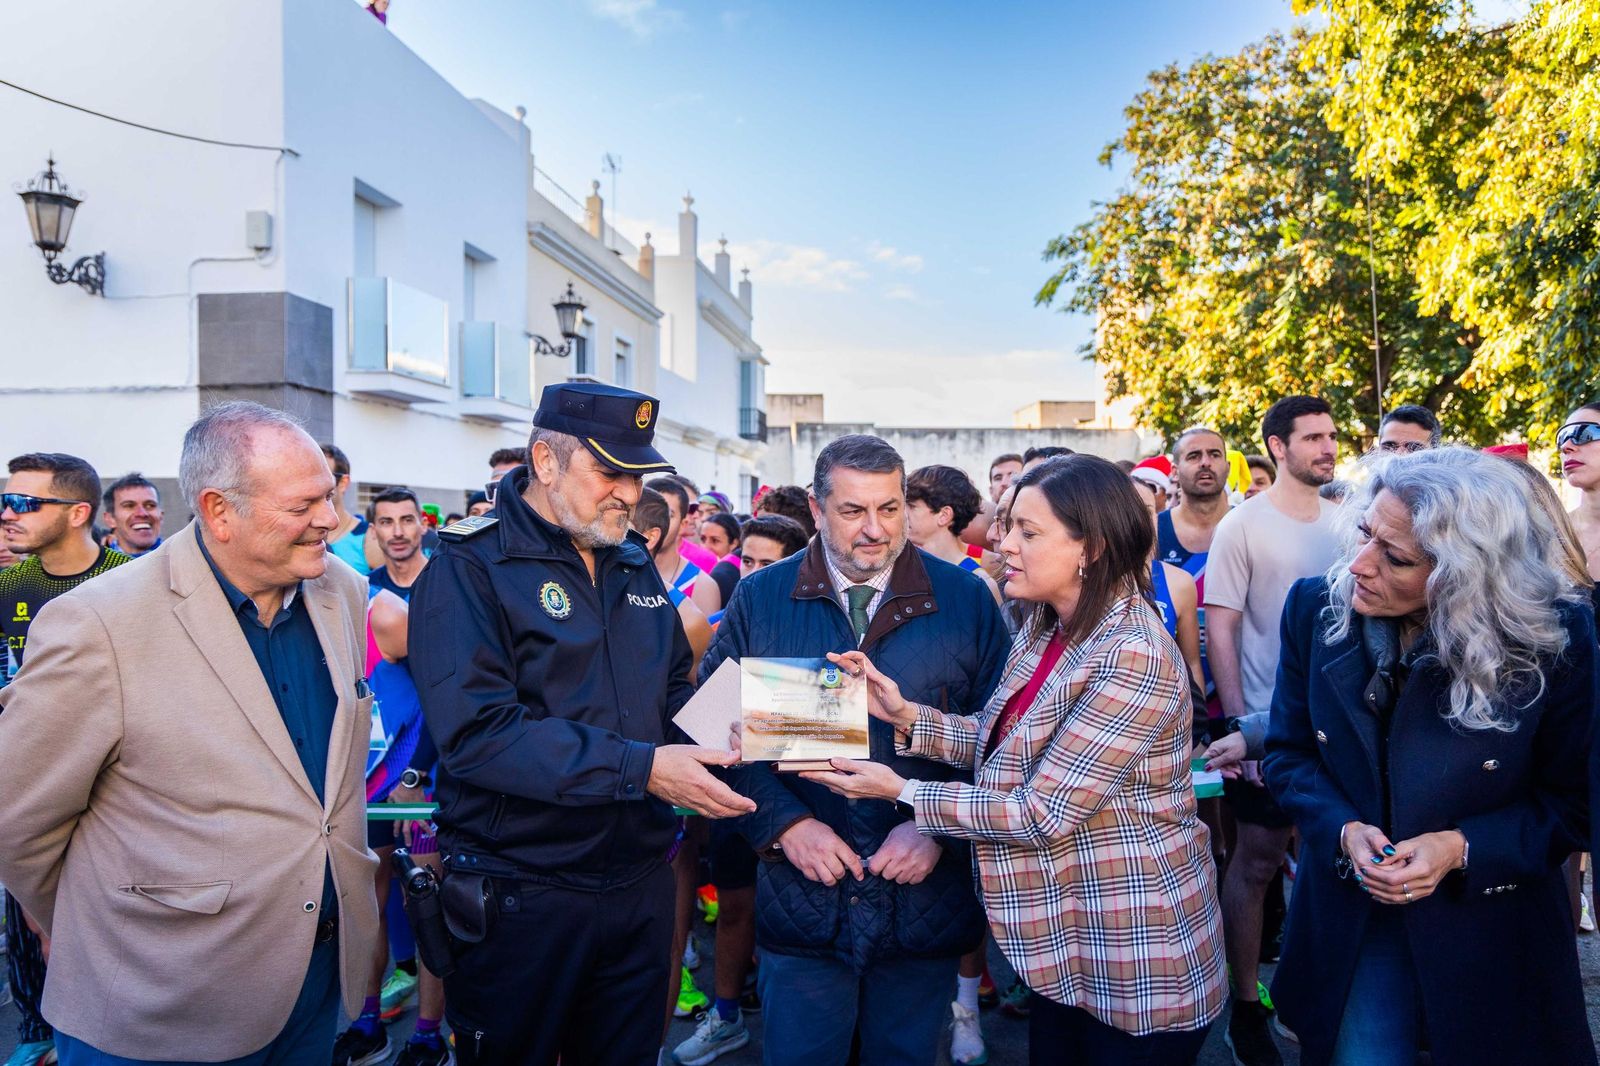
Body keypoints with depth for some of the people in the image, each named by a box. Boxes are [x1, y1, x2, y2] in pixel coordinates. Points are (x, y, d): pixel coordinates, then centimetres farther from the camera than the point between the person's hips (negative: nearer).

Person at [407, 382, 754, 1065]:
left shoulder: (636, 565, 9)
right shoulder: (468, 568, -14)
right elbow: (476, 732, -25)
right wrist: (641, 767, -27)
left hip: (640, 880, 6)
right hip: (520, 898, -6)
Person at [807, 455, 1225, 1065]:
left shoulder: (1135, 656, -25)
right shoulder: (1045, 629, 4)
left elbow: (1042, 813, -25)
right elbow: (1007, 744, 4)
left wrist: (903, 792, -19)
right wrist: (905, 714, -8)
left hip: (1134, 954, -8)